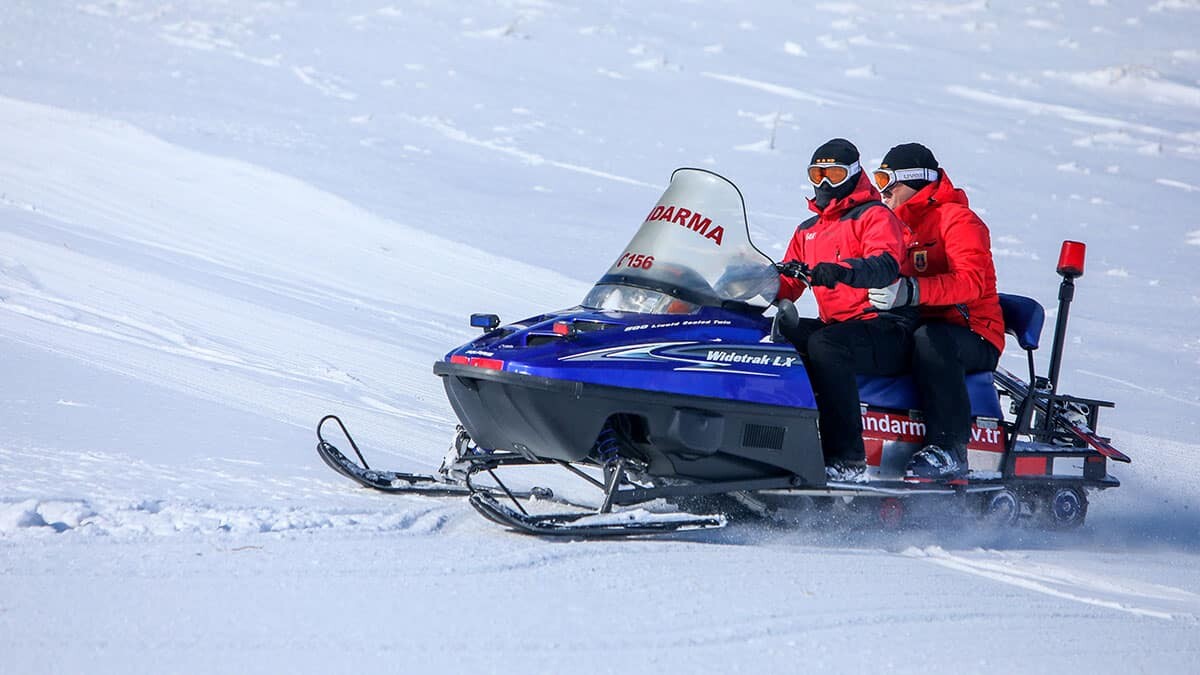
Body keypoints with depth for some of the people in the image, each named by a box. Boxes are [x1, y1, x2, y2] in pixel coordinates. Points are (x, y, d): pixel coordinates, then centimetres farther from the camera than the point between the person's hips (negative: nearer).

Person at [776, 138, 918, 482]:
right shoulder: (808, 231, 25)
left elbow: (886, 266, -20)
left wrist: (842, 270, -41)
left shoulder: (876, 216, 1)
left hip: (885, 328, -8)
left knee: (824, 345, -36)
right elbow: (786, 285, 21)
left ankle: (847, 460, -42)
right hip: (835, 325, 8)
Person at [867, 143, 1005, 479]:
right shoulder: (901, 225, 22)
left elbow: (973, 280, -22)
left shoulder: (956, 219, -5)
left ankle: (949, 449, -42)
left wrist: (911, 291, -37)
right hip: (913, 330, 8)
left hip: (974, 337, -8)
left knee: (930, 338, -40)